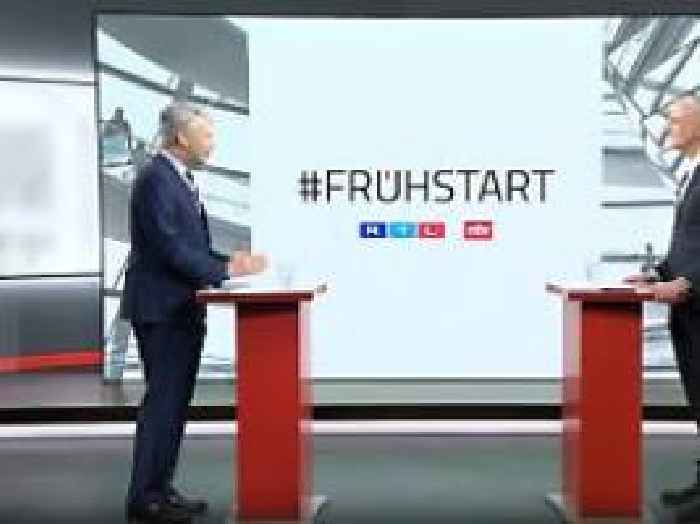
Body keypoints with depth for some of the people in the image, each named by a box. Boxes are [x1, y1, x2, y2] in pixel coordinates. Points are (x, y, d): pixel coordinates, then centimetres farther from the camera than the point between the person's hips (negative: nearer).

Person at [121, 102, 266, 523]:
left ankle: (159, 489, 22)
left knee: (174, 402, 13)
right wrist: (226, 270, -17)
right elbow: (169, 248, -22)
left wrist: (229, 262, 4)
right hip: (162, 310, -10)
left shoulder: (179, 179, 16)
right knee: (163, 401, -5)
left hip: (183, 310, 10)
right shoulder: (156, 178, -15)